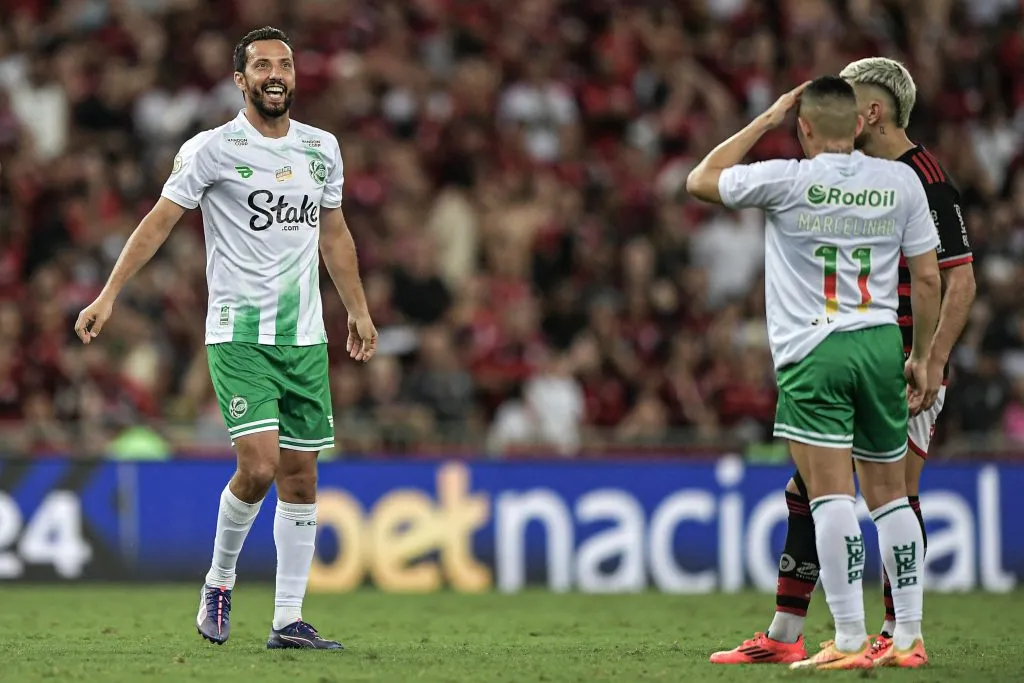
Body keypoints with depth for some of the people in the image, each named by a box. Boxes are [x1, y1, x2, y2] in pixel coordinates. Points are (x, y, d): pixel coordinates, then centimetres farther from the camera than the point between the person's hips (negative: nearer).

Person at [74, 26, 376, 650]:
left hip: (304, 338, 5)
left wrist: (359, 311, 24)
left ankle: (289, 620, 8)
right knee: (259, 466, -17)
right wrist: (109, 295, -9)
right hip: (238, 335, -5)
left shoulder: (322, 148, 10)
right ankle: (220, 582, 8)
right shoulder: (213, 148, -6)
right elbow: (160, 222, -4)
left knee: (300, 477, 3)